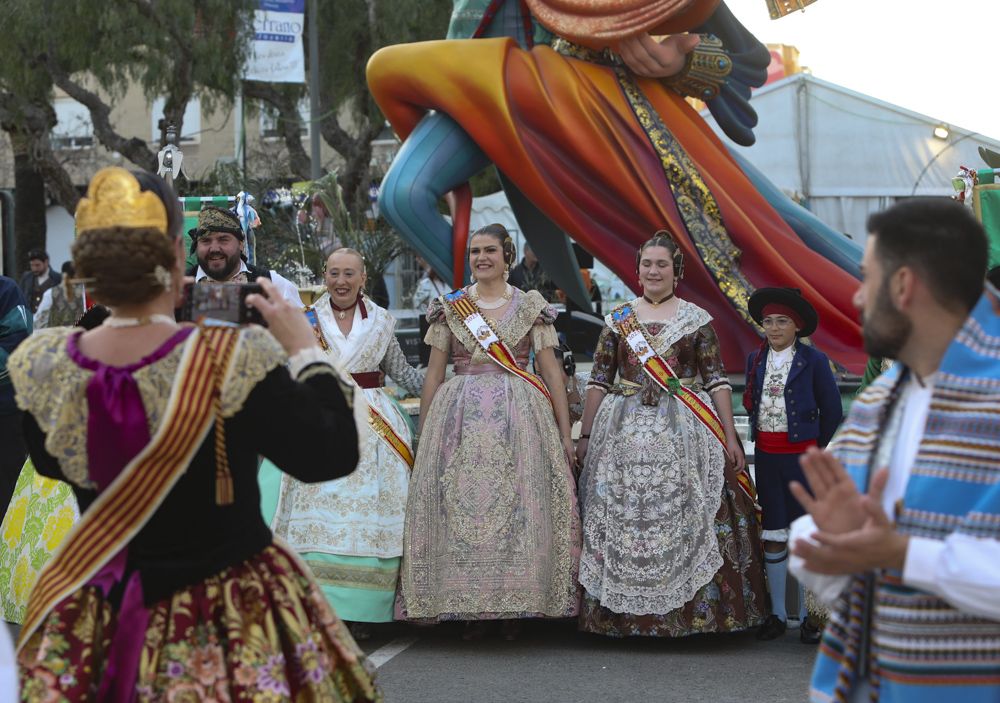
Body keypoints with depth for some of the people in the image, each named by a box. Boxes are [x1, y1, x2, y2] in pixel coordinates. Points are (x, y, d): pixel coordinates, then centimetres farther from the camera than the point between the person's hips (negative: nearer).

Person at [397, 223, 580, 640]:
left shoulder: (531, 307, 7)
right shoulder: (449, 308, 10)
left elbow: (552, 371, 5)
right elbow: (433, 374, 10)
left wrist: (565, 434, 0)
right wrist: (424, 435, 5)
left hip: (519, 417, -1)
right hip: (460, 416, 1)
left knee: (517, 505, -4)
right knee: (460, 505, -3)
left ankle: (514, 608, 5)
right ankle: (469, 609, 5)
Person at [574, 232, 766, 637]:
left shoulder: (696, 319, 6)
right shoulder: (617, 319, 10)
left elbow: (717, 380, 3)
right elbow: (599, 380, 10)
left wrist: (729, 437, -3)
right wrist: (585, 436, 7)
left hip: (684, 434, -1)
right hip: (626, 433, 1)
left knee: (685, 519, -5)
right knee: (622, 521, 0)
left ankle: (692, 610, 3)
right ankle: (625, 612, 7)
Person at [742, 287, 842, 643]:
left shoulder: (813, 361, -4)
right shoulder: (756, 360, 8)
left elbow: (832, 411, 0)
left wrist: (819, 451, 4)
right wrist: (763, 439, 7)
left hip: (801, 454, -4)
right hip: (766, 456, 4)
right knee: (773, 536, 8)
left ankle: (807, 616, 6)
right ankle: (777, 614, 15)